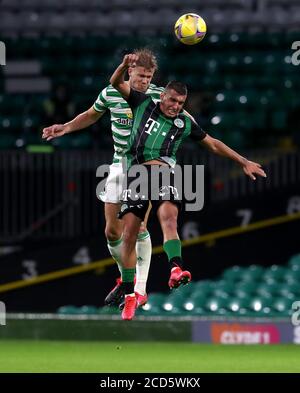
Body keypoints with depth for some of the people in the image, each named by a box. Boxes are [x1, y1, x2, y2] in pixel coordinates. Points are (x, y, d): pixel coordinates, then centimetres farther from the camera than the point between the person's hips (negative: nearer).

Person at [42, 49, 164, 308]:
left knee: (139, 227, -18)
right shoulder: (110, 93, -2)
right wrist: (65, 128, 6)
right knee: (112, 232, 2)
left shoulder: (160, 95, -9)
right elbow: (92, 115, 18)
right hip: (120, 166, 3)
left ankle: (140, 289, -10)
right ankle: (127, 278, 27)